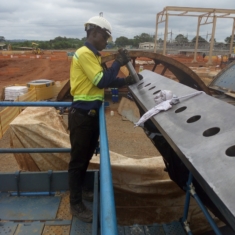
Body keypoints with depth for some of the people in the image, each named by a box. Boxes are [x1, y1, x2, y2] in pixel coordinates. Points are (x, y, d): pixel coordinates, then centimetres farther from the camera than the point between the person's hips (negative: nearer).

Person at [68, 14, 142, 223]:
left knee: (86, 157, 20)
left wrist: (127, 81, 4)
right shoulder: (85, 53, -14)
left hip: (91, 114, 10)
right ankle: (76, 204, 17)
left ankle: (80, 190, 38)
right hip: (82, 115, -10)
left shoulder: (92, 55, 17)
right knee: (78, 160, 2)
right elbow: (101, 81, -20)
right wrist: (118, 63, -10)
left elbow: (105, 81, 13)